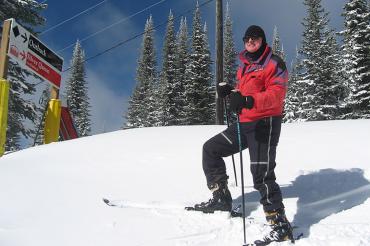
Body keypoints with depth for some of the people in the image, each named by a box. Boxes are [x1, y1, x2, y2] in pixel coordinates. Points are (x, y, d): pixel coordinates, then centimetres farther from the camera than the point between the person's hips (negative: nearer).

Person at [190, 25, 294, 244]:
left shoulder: (274, 63, -5)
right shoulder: (244, 66, 19)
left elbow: (277, 94, -19)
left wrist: (249, 101, -35)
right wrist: (230, 91, 7)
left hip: (265, 123, -9)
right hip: (245, 123, 9)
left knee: (262, 176, -17)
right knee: (211, 148, 13)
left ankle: (280, 226, -12)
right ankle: (221, 198, 20)